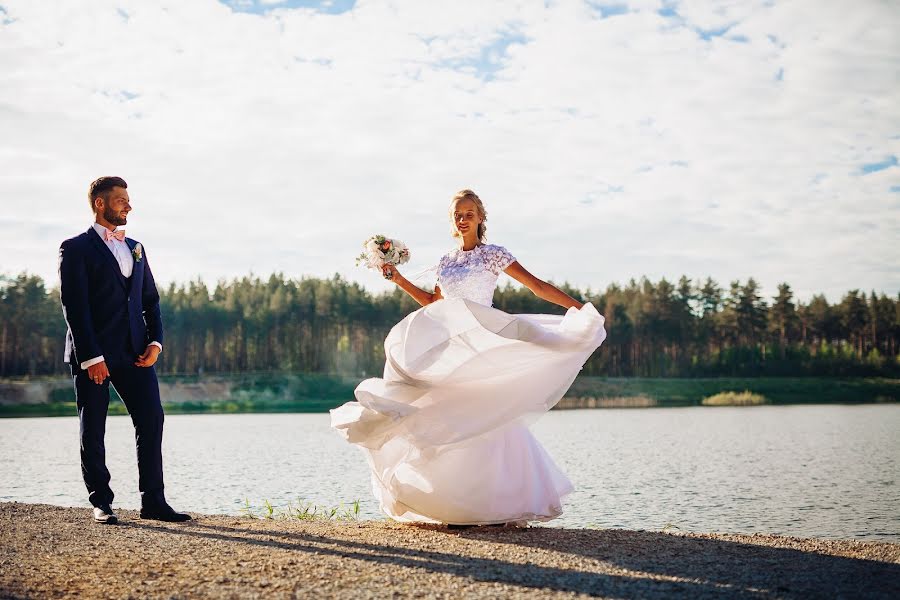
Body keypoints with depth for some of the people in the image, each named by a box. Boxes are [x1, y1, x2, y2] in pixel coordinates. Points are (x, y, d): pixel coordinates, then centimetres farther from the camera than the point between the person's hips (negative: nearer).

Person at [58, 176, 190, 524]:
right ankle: (100, 503, 12)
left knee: (151, 420, -2)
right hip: (93, 354, -5)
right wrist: (91, 357, -16)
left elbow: (150, 300, 18)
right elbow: (74, 306, -9)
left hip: (135, 352, 5)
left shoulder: (135, 249, 19)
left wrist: (155, 341, 2)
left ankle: (153, 502, 3)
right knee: (93, 430, 2)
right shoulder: (76, 248, -1)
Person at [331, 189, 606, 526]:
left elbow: (537, 286, -7)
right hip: (450, 349, 6)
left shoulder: (493, 254, -2)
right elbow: (434, 303, 24)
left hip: (483, 347, -6)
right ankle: (457, 503, 9)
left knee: (483, 420, -8)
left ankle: (496, 504, -4)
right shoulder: (447, 260, 15)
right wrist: (398, 279, 20)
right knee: (453, 422, 4)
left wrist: (578, 307, -15)